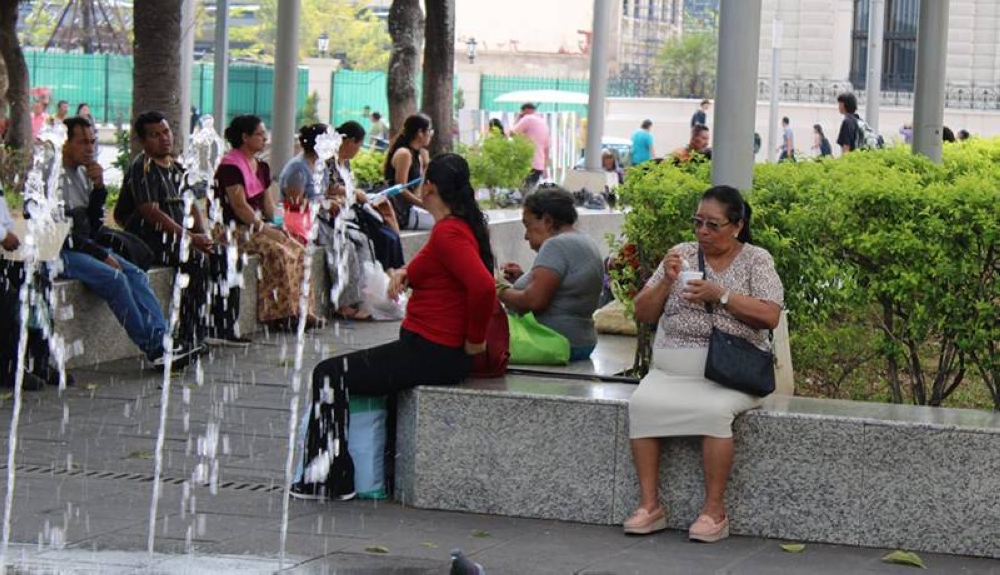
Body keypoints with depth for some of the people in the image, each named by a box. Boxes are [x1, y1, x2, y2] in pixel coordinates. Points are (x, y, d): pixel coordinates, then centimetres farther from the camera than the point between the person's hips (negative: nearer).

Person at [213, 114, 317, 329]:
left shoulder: (261, 167, 17)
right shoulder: (230, 166, -13)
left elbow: (268, 204, 18)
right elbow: (240, 206, -19)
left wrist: (275, 226, 2)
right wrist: (263, 228, -17)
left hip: (257, 226, 9)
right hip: (233, 229, -9)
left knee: (298, 251, -9)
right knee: (278, 252, -27)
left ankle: (301, 310, -10)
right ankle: (282, 313, -23)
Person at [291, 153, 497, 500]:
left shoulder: (448, 233, -20)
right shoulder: (464, 226, 12)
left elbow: (483, 286, -34)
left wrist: (474, 340, -20)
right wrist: (406, 273, 7)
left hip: (429, 354, -11)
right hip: (441, 352, 11)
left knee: (330, 375, -4)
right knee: (344, 370, 25)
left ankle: (331, 480, 1)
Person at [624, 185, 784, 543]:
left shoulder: (756, 260, 5)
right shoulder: (681, 255, 13)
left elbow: (770, 316, -9)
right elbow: (643, 314, 12)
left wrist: (720, 295, -14)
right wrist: (666, 282, -5)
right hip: (671, 371, 3)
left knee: (713, 409, -35)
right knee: (642, 404, -27)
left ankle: (714, 511, -24)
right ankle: (649, 505, -21)